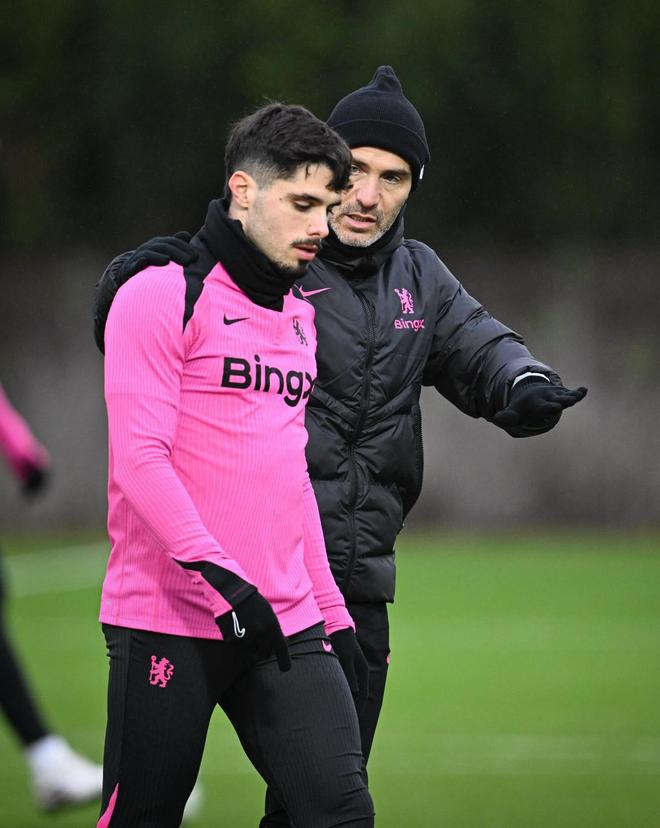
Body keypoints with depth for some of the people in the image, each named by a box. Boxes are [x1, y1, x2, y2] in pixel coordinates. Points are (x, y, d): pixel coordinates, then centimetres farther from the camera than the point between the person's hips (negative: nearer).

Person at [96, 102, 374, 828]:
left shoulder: (298, 316, 18)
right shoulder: (163, 297, -5)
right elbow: (139, 458, -14)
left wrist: (333, 614, 20)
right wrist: (224, 580, -21)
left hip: (287, 628, 6)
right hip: (169, 624, -6)